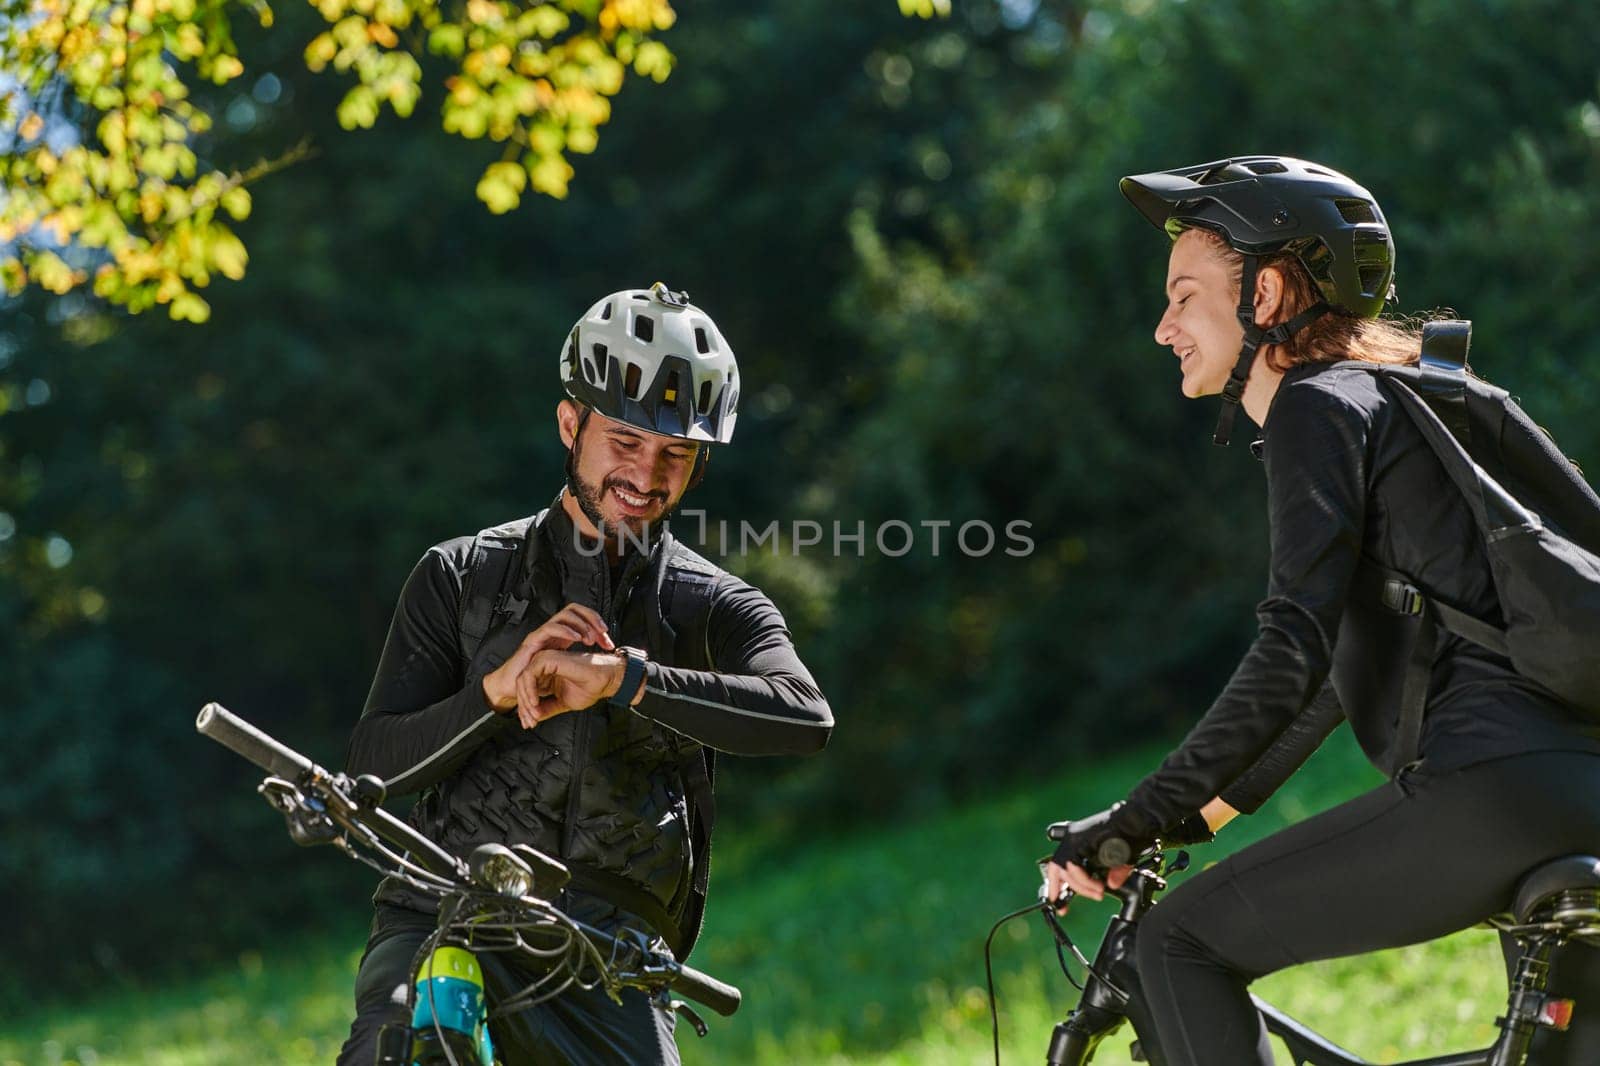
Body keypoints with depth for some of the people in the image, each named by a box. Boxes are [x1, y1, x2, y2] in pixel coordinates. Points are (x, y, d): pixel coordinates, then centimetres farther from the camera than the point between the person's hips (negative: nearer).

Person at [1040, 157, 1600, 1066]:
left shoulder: (1320, 410, -3)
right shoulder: (1376, 403, 27)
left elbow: (1292, 659, -13)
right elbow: (1335, 678, 34)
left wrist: (1138, 818, -8)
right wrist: (1189, 820, 34)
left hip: (1488, 790, -10)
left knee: (1180, 943, -1)